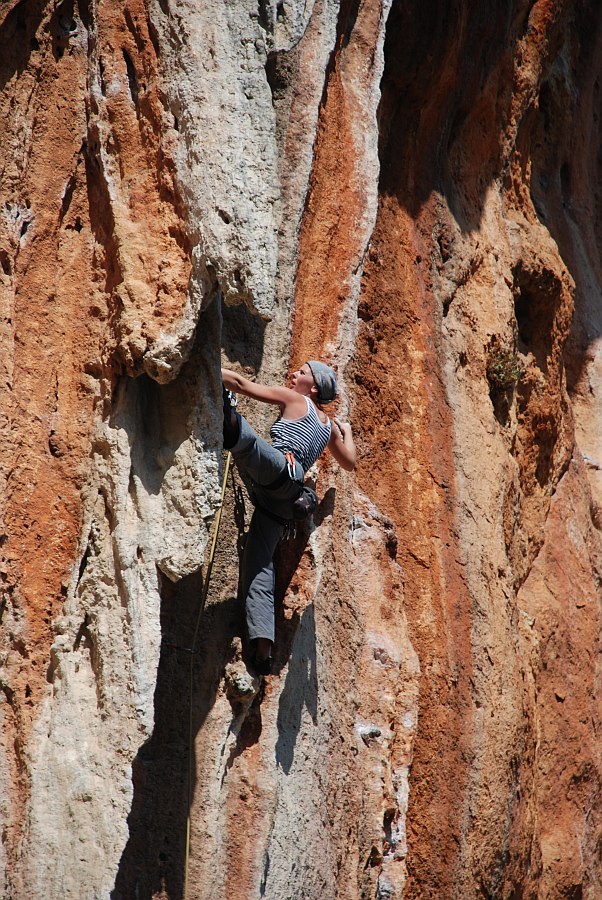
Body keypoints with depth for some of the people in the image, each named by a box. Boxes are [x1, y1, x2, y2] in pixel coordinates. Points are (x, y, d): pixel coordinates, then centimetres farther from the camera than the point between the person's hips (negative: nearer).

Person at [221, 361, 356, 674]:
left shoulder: (294, 400, 13)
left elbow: (242, 384, 9)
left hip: (279, 468, -6)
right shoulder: (329, 426, 30)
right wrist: (347, 432, 58)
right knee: (258, 569, 1)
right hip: (283, 499, 6)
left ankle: (230, 424, -72)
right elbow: (349, 462, 44)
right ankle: (263, 651, -8)